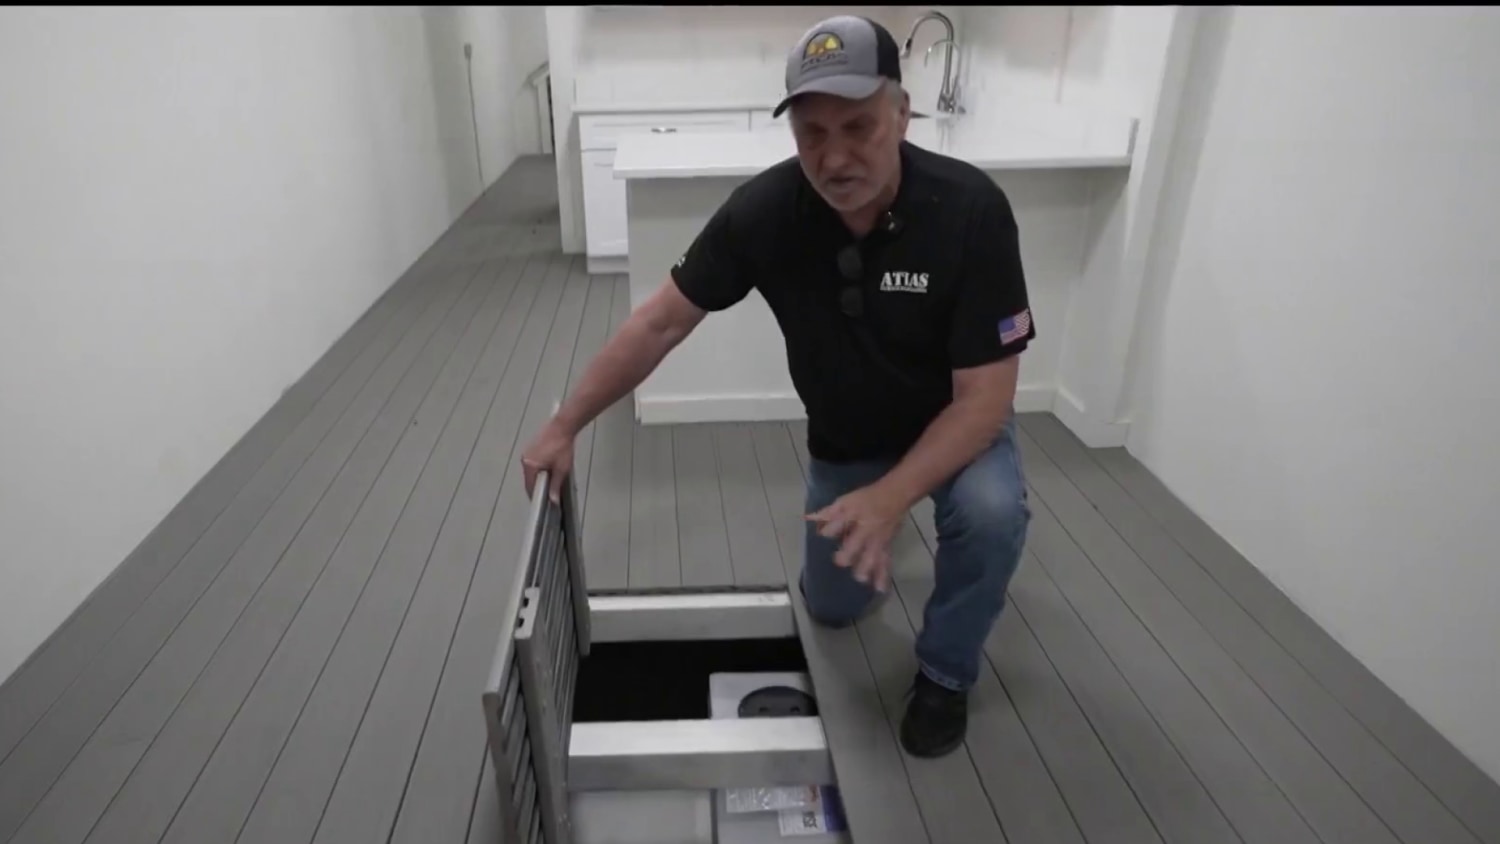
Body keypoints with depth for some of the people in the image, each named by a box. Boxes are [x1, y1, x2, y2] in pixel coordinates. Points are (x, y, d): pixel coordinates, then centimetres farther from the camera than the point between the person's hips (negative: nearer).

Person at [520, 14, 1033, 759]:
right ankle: (863, 521, 40)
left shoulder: (970, 208, -31)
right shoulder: (763, 211, -24)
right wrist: (564, 428, -16)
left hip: (956, 423, -2)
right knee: (832, 607, 8)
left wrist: (891, 497, -42)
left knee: (991, 512, -34)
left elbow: (984, 396, -29)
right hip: (844, 438, 2)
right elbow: (659, 324, -15)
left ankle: (945, 672, -3)